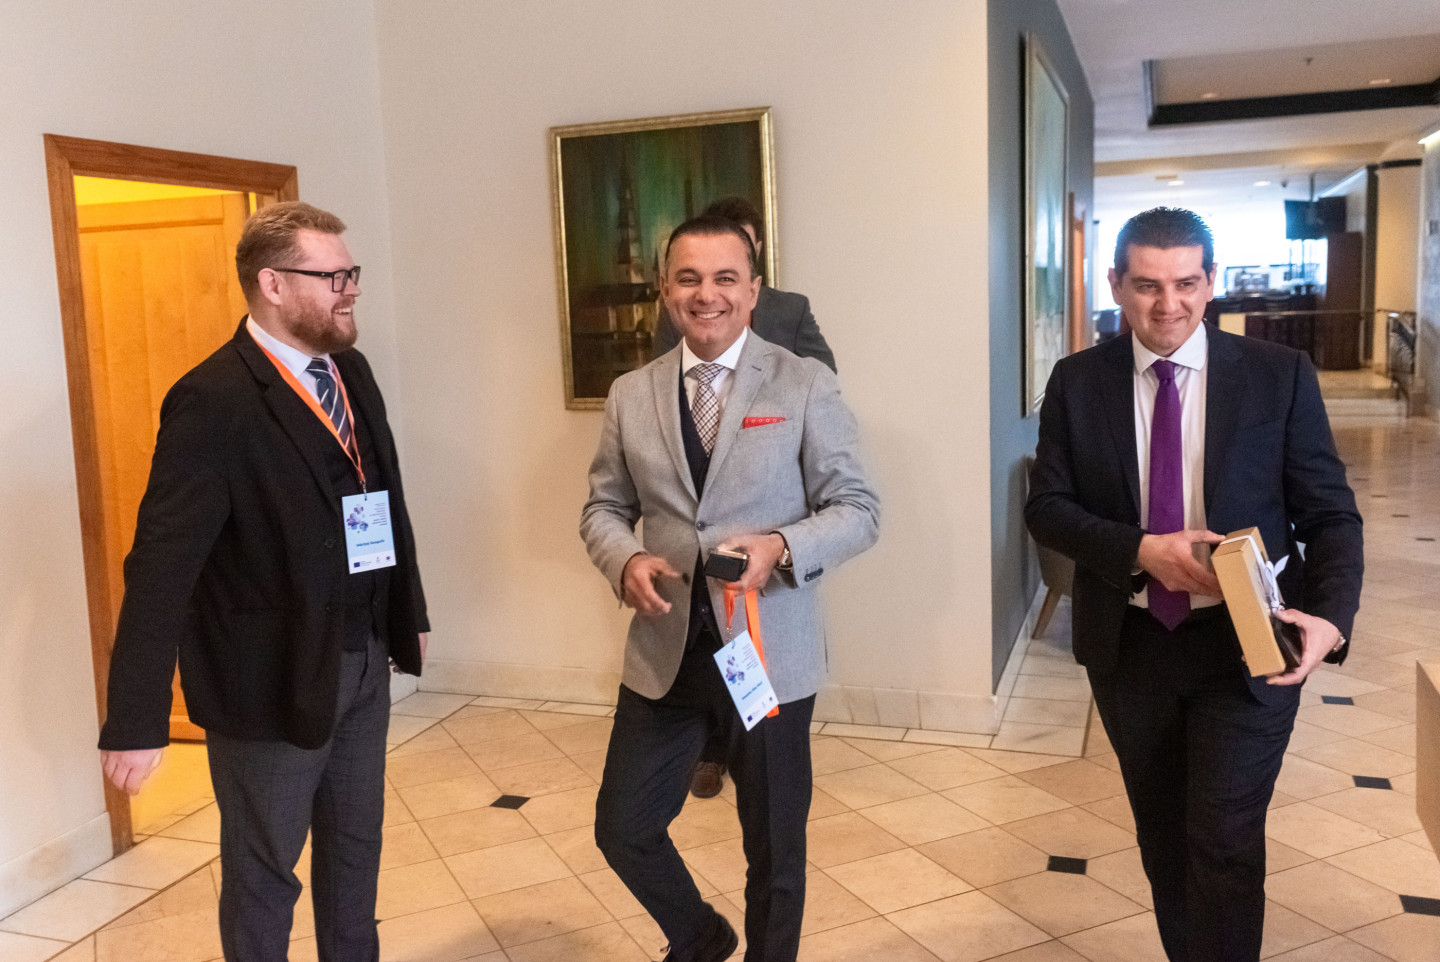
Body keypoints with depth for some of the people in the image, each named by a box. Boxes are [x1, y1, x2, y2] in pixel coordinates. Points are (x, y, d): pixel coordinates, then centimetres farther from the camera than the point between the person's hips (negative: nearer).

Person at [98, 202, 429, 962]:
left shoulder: (350, 370, 2)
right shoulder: (214, 402, -21)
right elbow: (162, 566, -23)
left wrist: (407, 612, 15)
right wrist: (137, 721, -24)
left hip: (363, 660, 7)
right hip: (269, 680, -6)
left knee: (356, 844, 22)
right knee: (264, 870, 14)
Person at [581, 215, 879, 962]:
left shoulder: (806, 385, -6)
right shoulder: (631, 395, 4)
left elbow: (857, 509, -7)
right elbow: (603, 508, 9)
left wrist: (782, 548, -26)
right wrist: (626, 559, -13)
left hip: (769, 653, -3)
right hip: (664, 652, 3)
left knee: (775, 846, 14)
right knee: (622, 828, 11)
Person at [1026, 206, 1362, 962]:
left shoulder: (1280, 376, -6)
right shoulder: (1077, 382, -2)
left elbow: (1330, 514, -5)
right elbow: (1046, 506, -3)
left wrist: (1329, 617, -22)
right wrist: (1142, 550, -20)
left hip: (1245, 645, -2)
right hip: (1128, 644, 2)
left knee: (1225, 841, -5)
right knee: (1162, 834, 18)